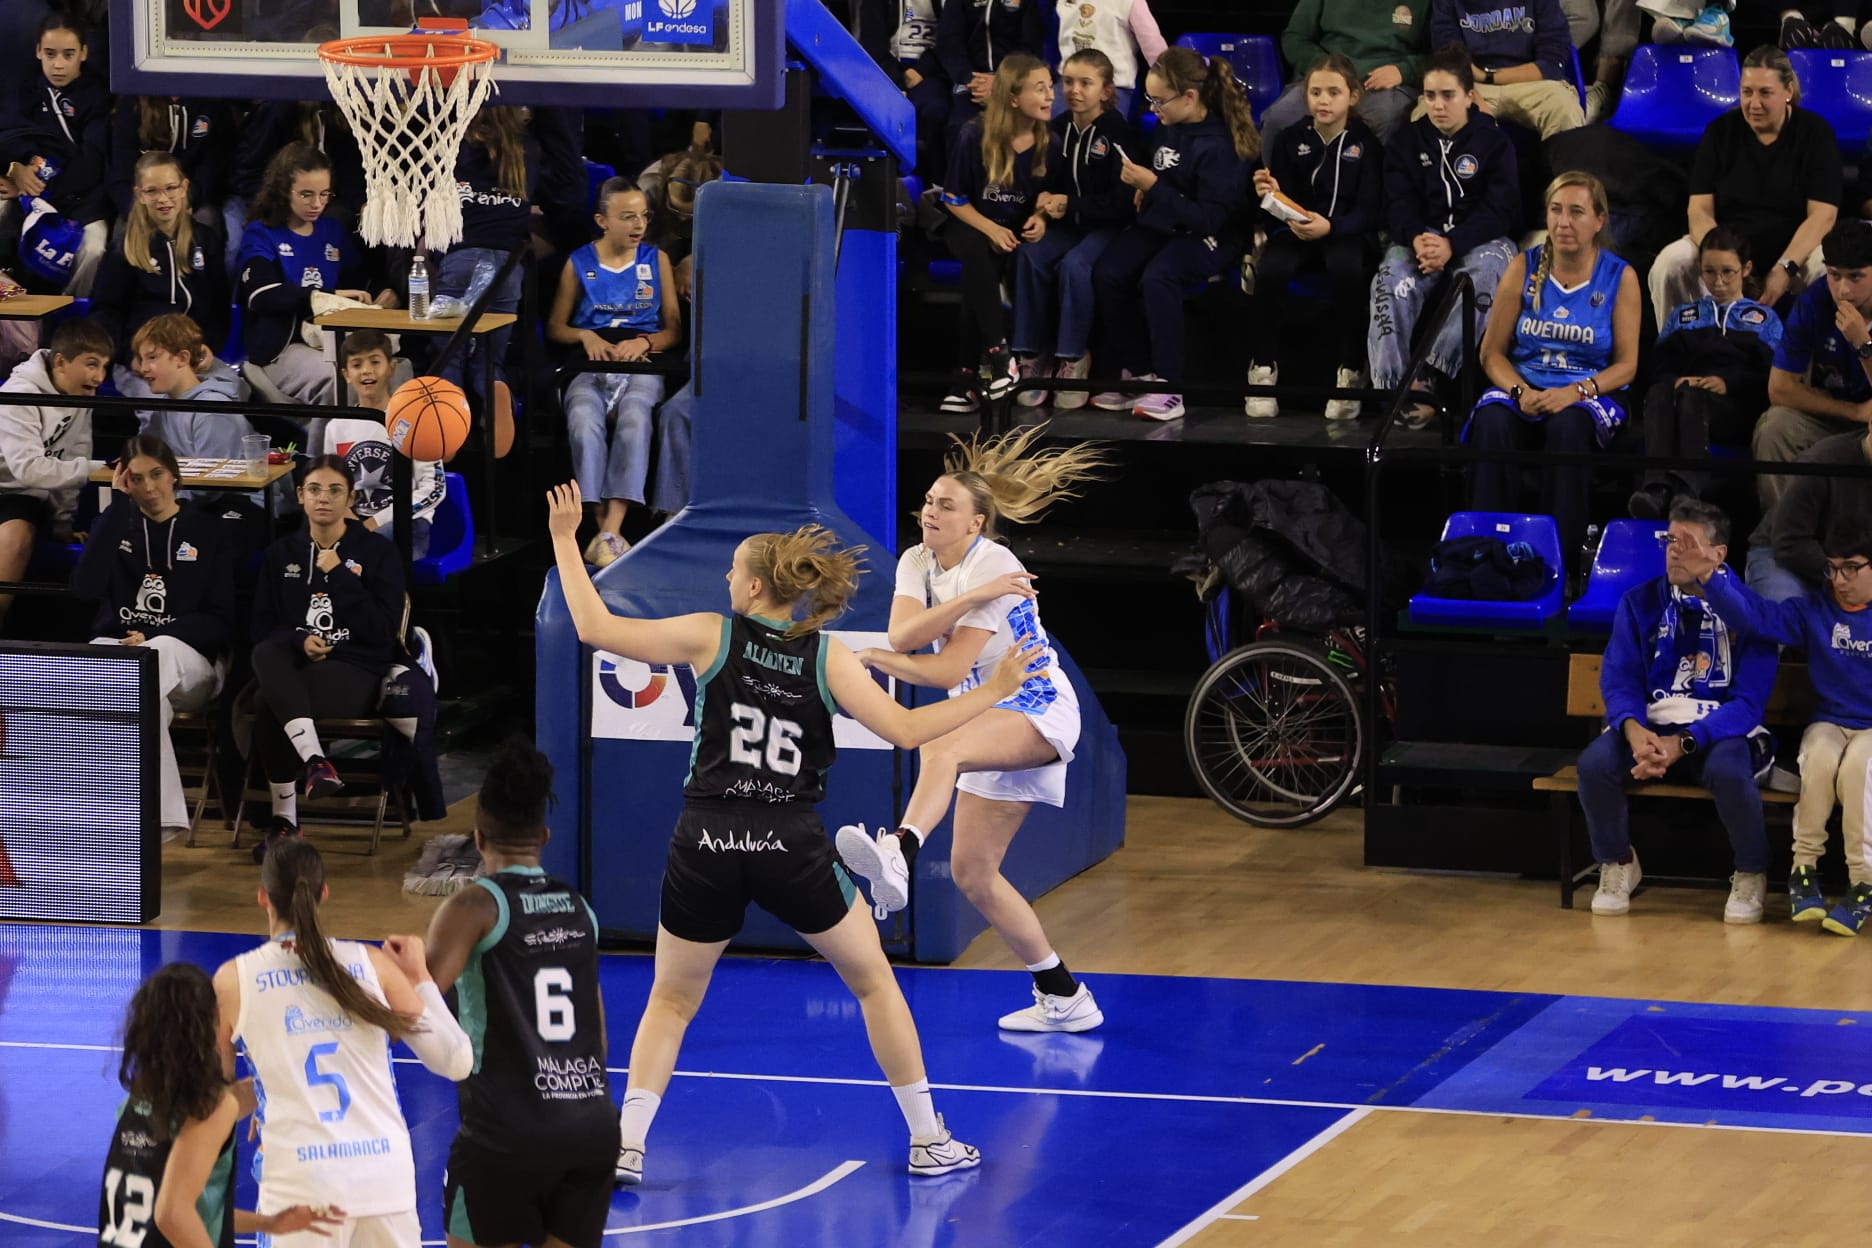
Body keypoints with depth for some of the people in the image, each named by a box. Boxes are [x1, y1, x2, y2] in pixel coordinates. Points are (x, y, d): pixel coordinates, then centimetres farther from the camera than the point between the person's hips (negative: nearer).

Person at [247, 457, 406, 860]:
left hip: (354, 672, -3)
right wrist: (299, 642, -10)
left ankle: (285, 817, -26)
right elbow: (262, 630, 12)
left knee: (269, 707, -34)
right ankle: (314, 760, -43)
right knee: (266, 655, -37)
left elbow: (383, 631, -5)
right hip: (290, 669, 3)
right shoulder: (281, 554, 16)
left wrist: (338, 575, -10)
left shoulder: (378, 551, 5)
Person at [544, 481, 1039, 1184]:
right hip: (791, 847, 0)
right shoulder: (827, 658, 1)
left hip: (705, 846, 0)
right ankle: (928, 1141, 18)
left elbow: (596, 628, 1)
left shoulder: (712, 637, -1)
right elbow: (905, 731, -2)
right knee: (873, 981, 18)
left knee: (671, 1001, 18)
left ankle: (626, 1146, 4)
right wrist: (993, 692, 7)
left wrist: (565, 540, 11)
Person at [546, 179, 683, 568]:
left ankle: (609, 534, -42)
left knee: (634, 420, -35)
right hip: (591, 366, 0)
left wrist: (643, 342, -7)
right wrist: (586, 336, -3)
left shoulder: (656, 260, 16)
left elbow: (674, 329, 13)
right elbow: (555, 326, 18)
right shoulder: (580, 263, 14)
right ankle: (607, 532, -36)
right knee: (584, 422, -35)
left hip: (642, 365, 0)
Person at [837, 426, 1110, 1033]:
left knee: (938, 749, -39)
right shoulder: (917, 562, 5)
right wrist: (971, 598, -24)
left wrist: (873, 660, -12)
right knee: (971, 870, 6)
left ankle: (898, 857, -67)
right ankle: (1063, 998, 16)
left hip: (1036, 709, -9)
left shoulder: (994, 567, -17)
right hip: (993, 723, 9)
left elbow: (949, 670, -21)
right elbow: (902, 634, -14)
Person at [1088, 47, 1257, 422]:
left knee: (1157, 279, -35)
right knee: (1107, 274, -17)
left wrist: (1155, 188, -24)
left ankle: (1167, 388, -29)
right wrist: (1143, 189, 3)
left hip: (1209, 237, -8)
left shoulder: (1217, 145, -21)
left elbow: (1209, 219, -23)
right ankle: (1134, 373, -6)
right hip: (1163, 224, 8)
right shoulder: (1169, 128, 3)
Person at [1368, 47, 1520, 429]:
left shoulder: (1493, 142, 4)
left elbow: (1499, 210, -6)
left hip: (1481, 240, -2)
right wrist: (1417, 239, -23)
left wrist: (1452, 244, -24)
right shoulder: (1406, 142, 13)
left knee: (1484, 273, -38)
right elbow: (1398, 204, 3)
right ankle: (1391, 385, -40)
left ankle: (1428, 382, -44)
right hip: (1422, 236, 2)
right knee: (1392, 280, -32)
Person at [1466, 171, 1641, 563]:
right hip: (1522, 387, 2)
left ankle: (1565, 553, -32)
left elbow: (1626, 365, -1)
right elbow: (1492, 352, 6)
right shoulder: (1523, 269, 5)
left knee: (1568, 426, -37)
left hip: (1591, 394, -2)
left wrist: (1576, 392, -19)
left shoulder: (1620, 278, 1)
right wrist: (1521, 391, -15)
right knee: (1493, 423, -33)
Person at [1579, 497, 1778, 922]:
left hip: (1720, 731, -3)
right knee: (1594, 764, -29)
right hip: (1650, 725, 3)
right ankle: (1617, 865, -1)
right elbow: (1618, 680, 1)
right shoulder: (1640, 604, 6)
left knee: (1728, 771, -38)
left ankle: (1751, 875, -10)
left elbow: (1748, 701, -11)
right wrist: (1633, 730, -23)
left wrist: (1683, 744, -24)